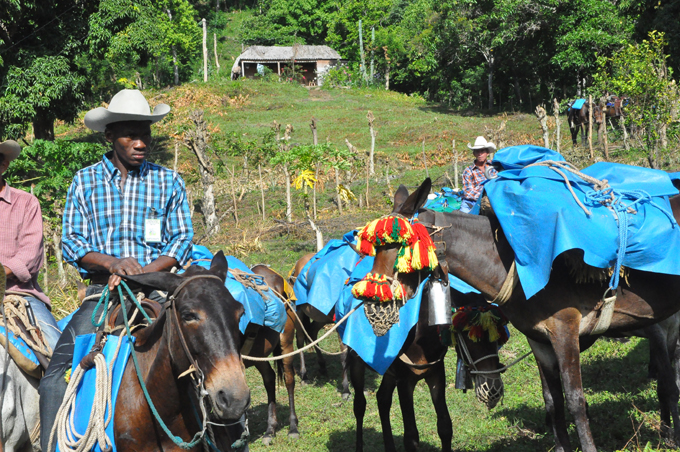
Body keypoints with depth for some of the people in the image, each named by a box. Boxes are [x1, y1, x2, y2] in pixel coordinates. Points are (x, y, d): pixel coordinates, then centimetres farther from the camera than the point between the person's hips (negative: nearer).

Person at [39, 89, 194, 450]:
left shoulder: (168, 182, 10)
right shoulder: (85, 181, 10)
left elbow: (182, 241, 6)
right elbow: (70, 240, 4)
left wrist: (142, 272, -12)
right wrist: (112, 263, -16)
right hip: (101, 292, 1)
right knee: (56, 374, -17)